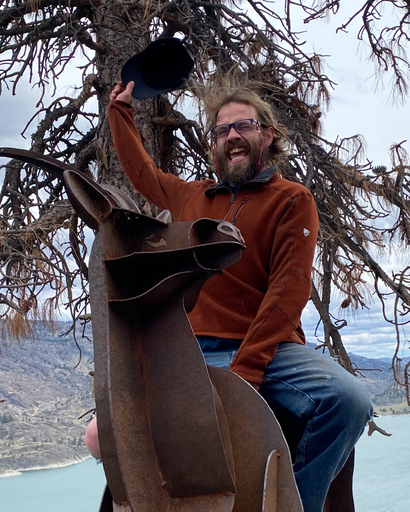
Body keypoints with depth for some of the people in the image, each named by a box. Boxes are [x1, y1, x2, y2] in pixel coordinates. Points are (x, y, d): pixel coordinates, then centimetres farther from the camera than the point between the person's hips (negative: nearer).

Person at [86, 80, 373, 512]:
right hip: (194, 354, 2)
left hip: (268, 352, -2)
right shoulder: (192, 197, 19)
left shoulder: (292, 200, 6)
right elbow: (140, 170, 39)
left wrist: (245, 370, -15)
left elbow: (289, 290, -6)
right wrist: (120, 110, 41)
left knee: (348, 399, -31)